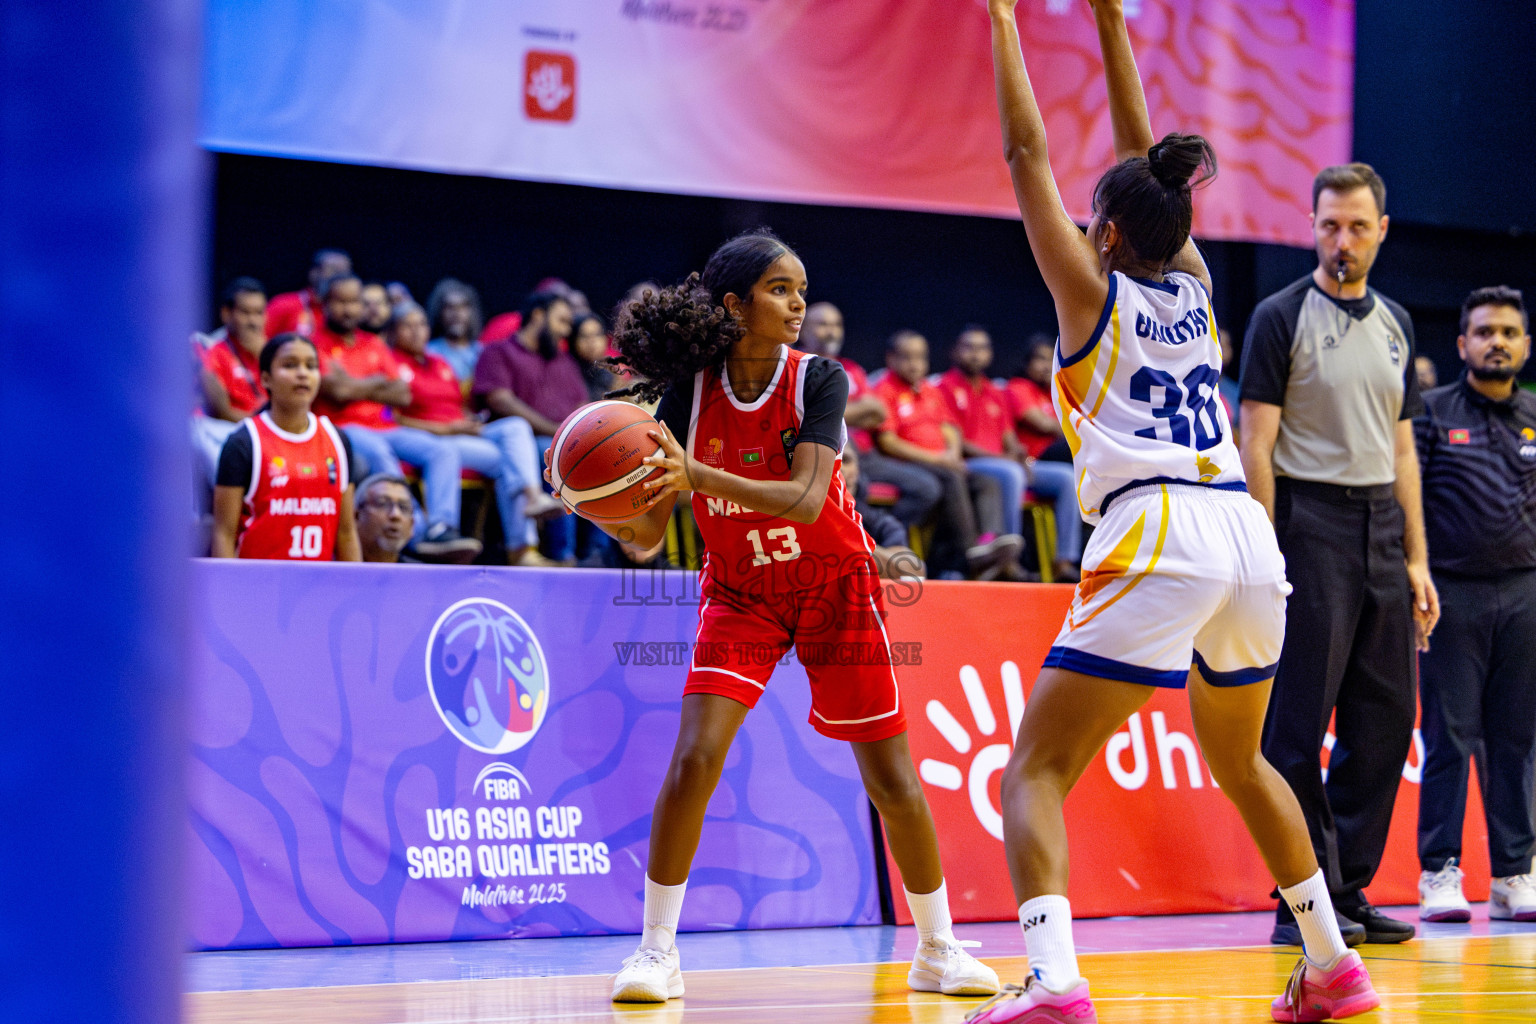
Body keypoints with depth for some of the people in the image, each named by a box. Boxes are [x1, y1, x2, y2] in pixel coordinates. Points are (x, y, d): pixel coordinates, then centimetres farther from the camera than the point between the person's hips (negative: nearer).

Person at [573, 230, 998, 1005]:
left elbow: (806, 499, -33)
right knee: (693, 758, -18)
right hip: (739, 592, 1)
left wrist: (698, 476, -46)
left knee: (890, 776, 0)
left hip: (834, 586, -1)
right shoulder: (690, 393, -14)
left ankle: (937, 950, 18)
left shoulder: (818, 381, -18)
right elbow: (646, 535, -13)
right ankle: (657, 953, -7)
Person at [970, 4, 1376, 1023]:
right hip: (1248, 532, 7)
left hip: (1157, 536, -7)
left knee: (1036, 772, -6)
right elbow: (1142, 151, 29)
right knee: (1238, 756, 29)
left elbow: (1027, 153, 6)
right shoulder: (1193, 284, 18)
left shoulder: (1095, 291, 5)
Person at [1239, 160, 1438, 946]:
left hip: (1383, 528, 6)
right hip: (1310, 521, -6)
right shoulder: (1283, 316, -2)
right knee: (1300, 720, -5)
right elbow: (1256, 446, -7)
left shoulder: (1395, 323, 16)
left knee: (1384, 720, 5)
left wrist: (1417, 559, 13)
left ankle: (1349, 888, 12)